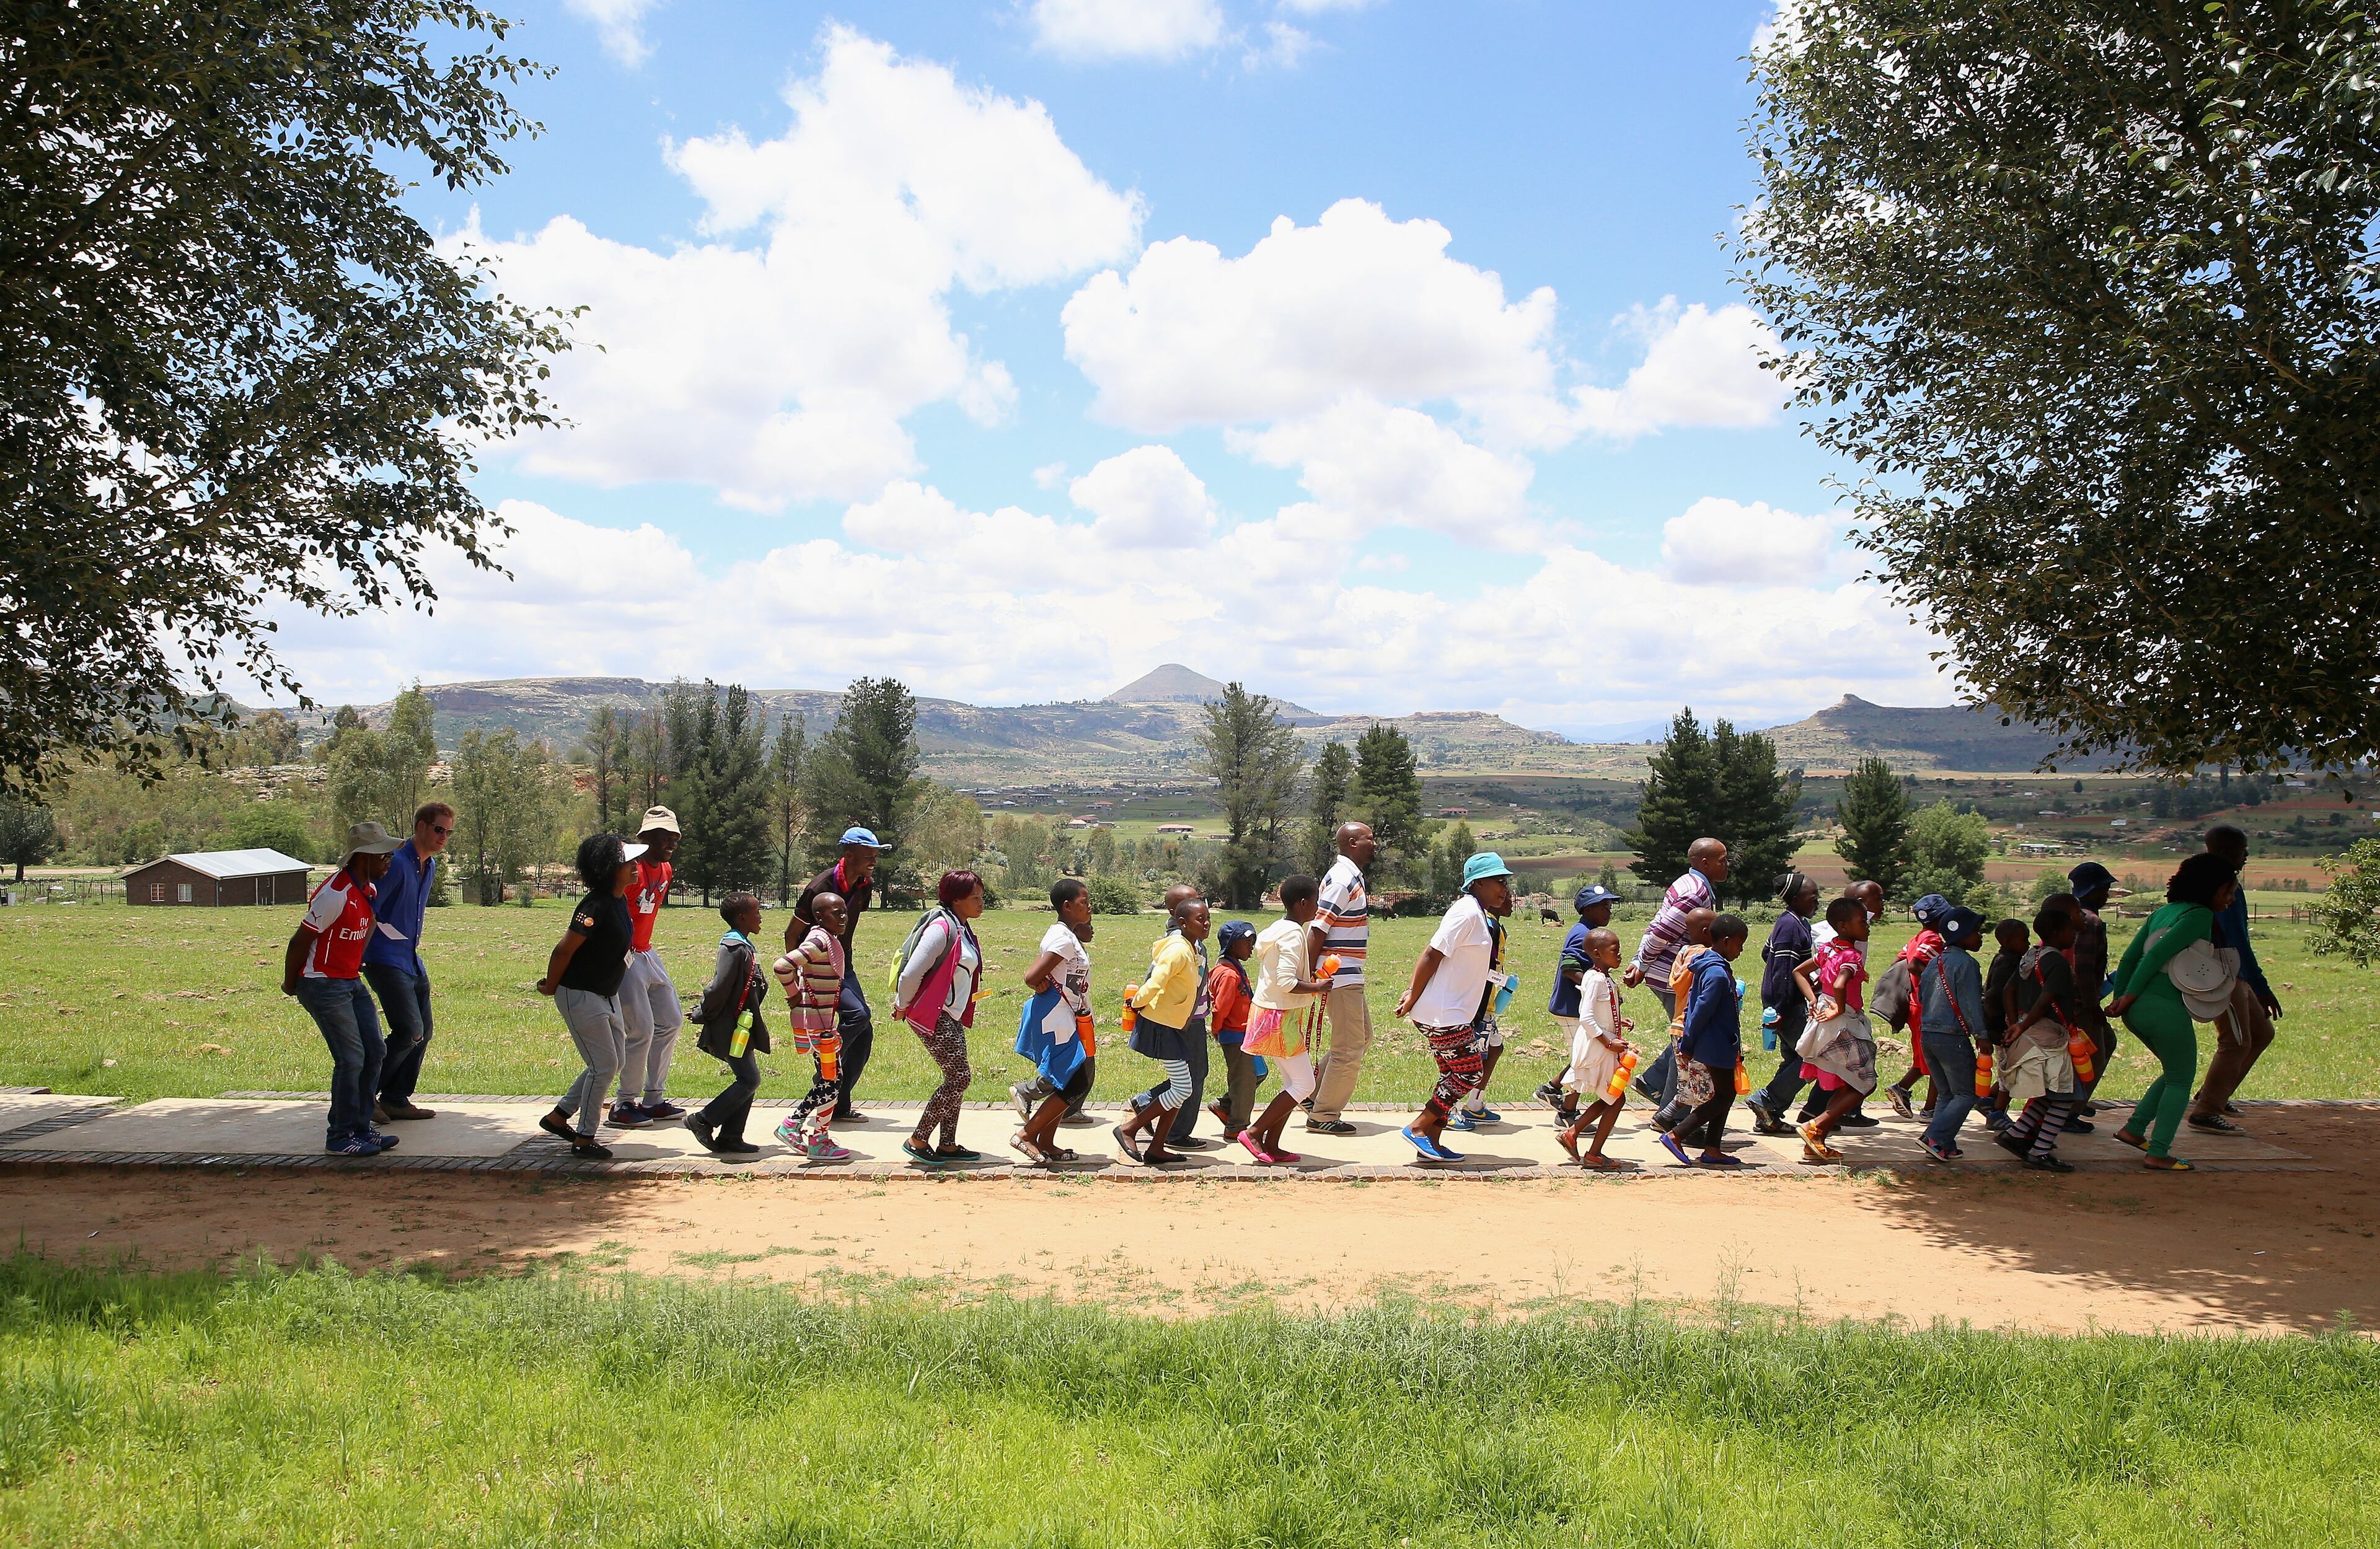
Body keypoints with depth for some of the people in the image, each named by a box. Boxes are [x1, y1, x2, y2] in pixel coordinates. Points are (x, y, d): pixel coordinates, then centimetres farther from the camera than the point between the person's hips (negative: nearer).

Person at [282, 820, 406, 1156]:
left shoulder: (368, 889, 8)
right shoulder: (336, 894, -21)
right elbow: (300, 941, -15)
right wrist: (291, 985, -4)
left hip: (352, 983, 9)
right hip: (323, 985, -9)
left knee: (374, 1052, 7)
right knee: (351, 1058, -10)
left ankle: (360, 1128, 17)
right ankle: (341, 1137, 0)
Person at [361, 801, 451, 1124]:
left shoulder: (430, 866, 13)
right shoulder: (397, 863, -15)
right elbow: (369, 912, -17)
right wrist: (357, 957, -16)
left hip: (413, 961, 9)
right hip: (386, 961, -9)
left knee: (422, 1033, 7)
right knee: (410, 1031, -15)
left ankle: (396, 1099, 17)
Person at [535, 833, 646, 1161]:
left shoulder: (619, 900, 4)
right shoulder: (596, 906, -25)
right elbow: (564, 950, -22)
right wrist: (551, 987, -9)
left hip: (607, 995, 10)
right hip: (579, 996, -10)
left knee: (616, 1061, 14)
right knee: (604, 1065, -6)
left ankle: (558, 1117, 26)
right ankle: (584, 1140, 7)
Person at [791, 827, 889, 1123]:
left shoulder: (864, 886, 1)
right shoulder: (821, 887, -21)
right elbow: (792, 934, -13)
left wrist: (848, 964, 19)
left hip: (844, 968, 8)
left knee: (864, 1035, 1)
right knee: (858, 1014, -26)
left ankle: (840, 1106, 10)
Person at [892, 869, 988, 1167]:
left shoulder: (963, 930, 13)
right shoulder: (942, 927, -18)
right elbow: (912, 972, -20)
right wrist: (903, 1007, -7)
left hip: (952, 1017, 9)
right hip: (932, 1016, -9)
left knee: (957, 1078, 10)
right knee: (960, 1077, -9)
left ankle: (948, 1145, 17)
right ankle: (917, 1141, -1)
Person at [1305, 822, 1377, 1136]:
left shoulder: (1352, 877, 14)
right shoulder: (1342, 880, -18)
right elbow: (1316, 930, -21)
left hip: (1349, 976, 10)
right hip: (1340, 977, -10)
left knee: (1362, 1037, 20)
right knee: (1349, 1048, -3)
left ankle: (1312, 1093, 24)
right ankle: (1324, 1117, 8)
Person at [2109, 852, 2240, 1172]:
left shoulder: (2164, 911, 18)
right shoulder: (2200, 915, -7)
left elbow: (2129, 957, 15)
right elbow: (2157, 955, -16)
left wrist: (2120, 998, 14)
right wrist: (2129, 997, -14)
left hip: (2136, 1009, 8)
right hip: (2165, 1008, -8)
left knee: (2175, 1073, 23)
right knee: (2180, 1081, 6)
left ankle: (2134, 1129, 19)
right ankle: (2159, 1153, 3)